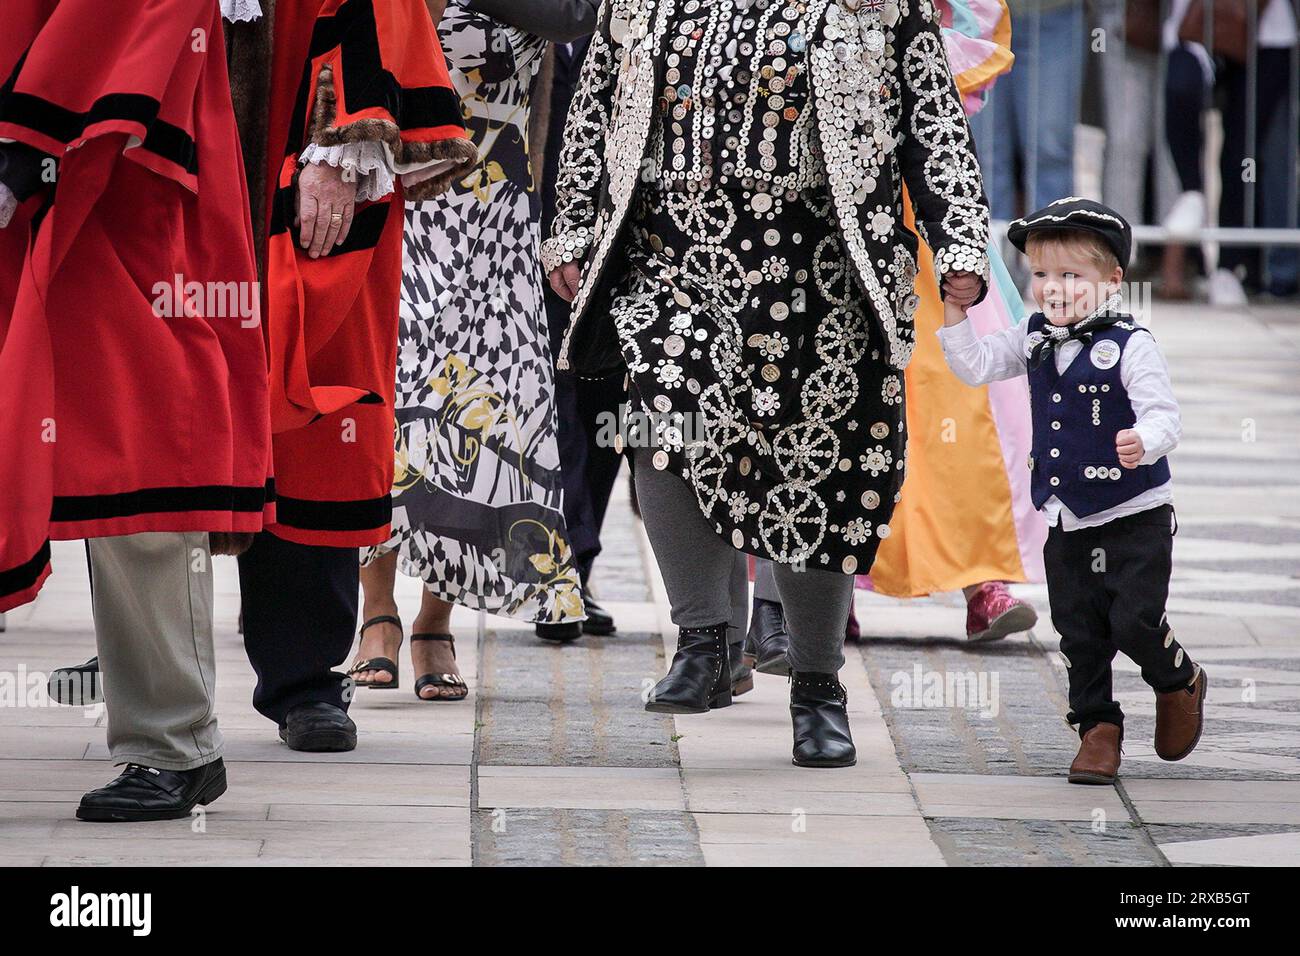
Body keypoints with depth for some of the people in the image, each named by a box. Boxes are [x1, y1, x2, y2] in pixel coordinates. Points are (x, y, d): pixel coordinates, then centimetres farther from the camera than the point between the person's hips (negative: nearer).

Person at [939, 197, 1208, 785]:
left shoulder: (1130, 346, -16)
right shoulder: (1035, 341, 5)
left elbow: (1163, 414, -21)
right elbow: (974, 367, 11)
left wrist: (1144, 443, -42)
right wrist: (955, 309, -1)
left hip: (1134, 516, -6)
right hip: (1067, 523, 6)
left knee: (1134, 621, -8)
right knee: (1079, 632, 7)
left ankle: (1179, 684, 22)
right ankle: (1098, 727, 20)